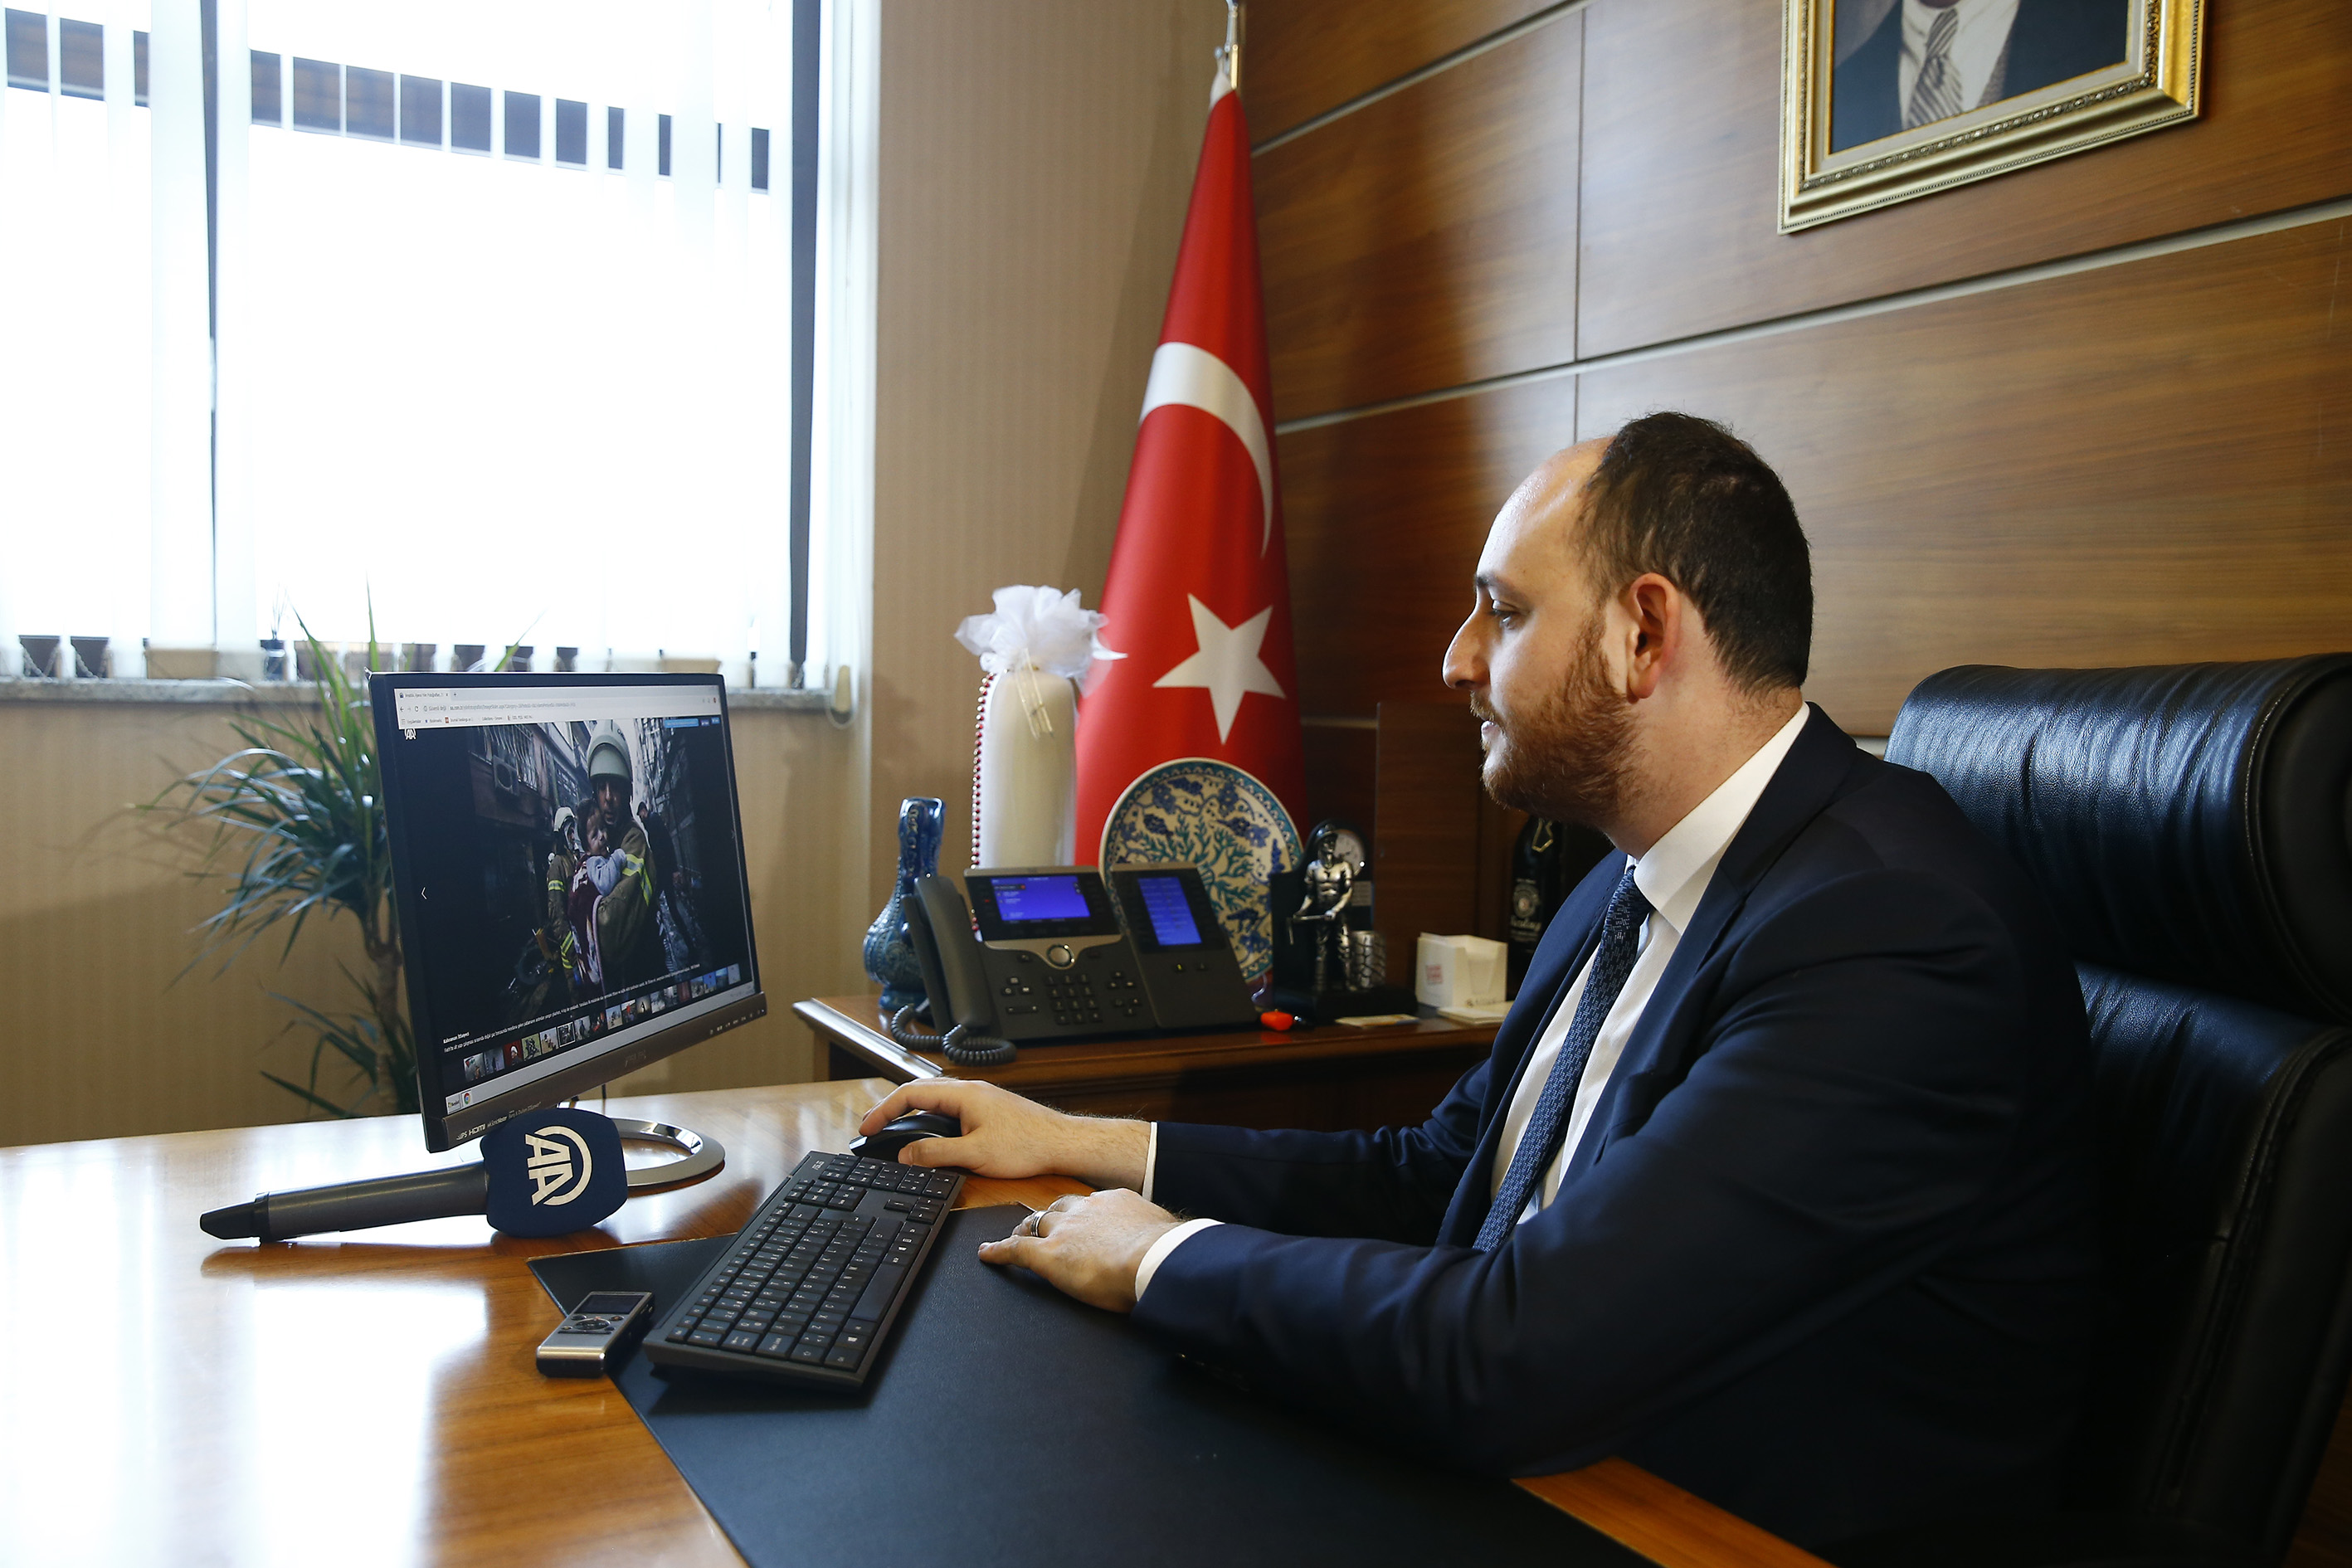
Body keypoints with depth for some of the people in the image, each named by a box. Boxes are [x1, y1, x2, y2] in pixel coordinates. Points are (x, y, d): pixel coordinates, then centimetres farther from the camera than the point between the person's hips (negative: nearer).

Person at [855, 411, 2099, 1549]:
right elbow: (1431, 1173, 12)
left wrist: (1166, 1256, -15)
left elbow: (1511, 1360, -31)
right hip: (1558, 1472, 7)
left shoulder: (1889, 935, -26)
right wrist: (1075, 1145, 10)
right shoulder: (1629, 888, 6)